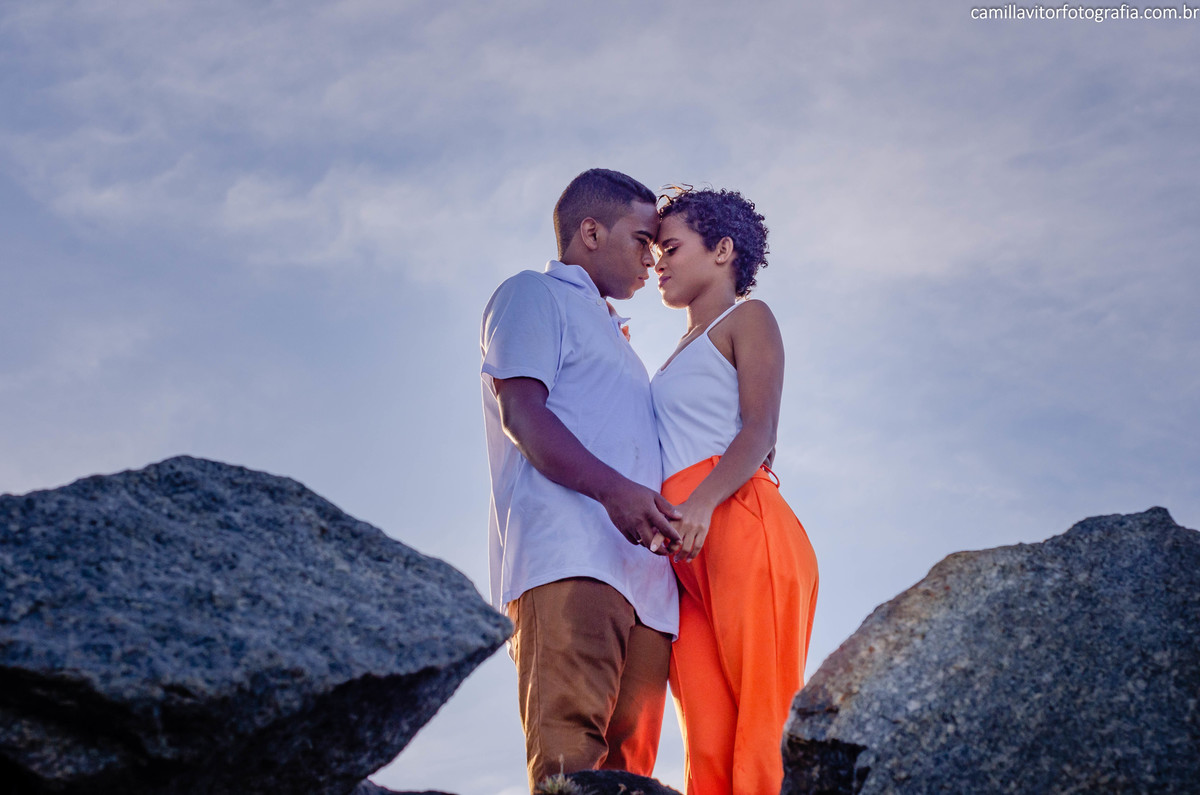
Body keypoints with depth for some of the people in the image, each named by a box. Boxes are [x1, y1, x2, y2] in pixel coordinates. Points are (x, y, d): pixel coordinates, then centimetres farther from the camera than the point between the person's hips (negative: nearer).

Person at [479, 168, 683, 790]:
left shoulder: (607, 332, 39)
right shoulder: (534, 296, 12)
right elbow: (521, 411, -6)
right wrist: (613, 488, -20)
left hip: (642, 571, 8)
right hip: (569, 555, -8)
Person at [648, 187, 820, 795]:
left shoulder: (748, 319, 11)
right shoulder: (680, 360, 33)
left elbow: (760, 431, -6)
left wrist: (701, 503, -21)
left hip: (739, 524, -7)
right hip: (685, 555, 7)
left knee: (762, 723, -14)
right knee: (708, 742, -7)